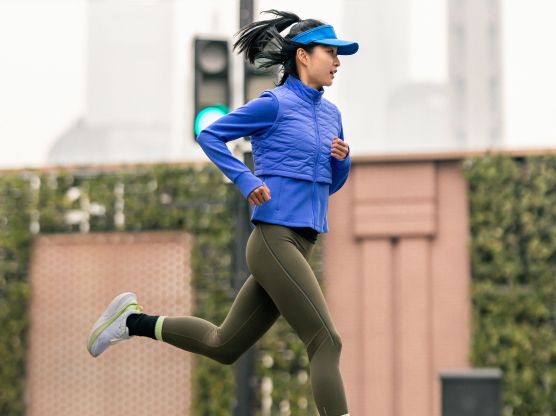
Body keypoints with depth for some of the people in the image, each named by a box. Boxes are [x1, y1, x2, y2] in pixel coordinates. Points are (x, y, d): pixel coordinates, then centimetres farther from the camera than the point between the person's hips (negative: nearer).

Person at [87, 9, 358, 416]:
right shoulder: (275, 103, -7)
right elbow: (210, 135, -5)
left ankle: (134, 321, 25)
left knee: (223, 346, 14)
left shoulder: (331, 113, 15)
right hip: (274, 239, -9)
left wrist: (342, 158, 2)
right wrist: (248, 181, -14)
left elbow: (332, 184, 23)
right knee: (327, 342, -13)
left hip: (300, 244, 9)